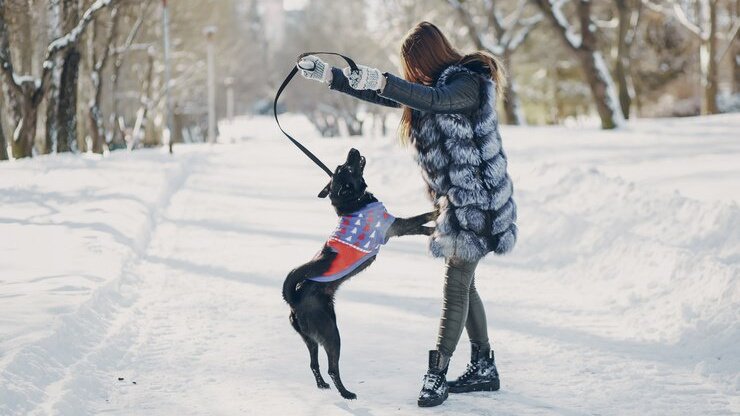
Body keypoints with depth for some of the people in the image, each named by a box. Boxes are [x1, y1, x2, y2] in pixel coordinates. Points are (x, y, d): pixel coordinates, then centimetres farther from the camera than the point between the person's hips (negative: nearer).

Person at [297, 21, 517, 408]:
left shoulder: (469, 83, -15)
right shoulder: (431, 85, 13)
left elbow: (435, 100, -34)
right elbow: (383, 95, 17)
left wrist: (380, 81, -40)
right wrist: (328, 75, 12)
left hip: (475, 200, -9)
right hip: (453, 200, 9)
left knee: (457, 287, -9)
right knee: (461, 285, 12)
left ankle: (437, 375, -8)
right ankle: (483, 368, 20)